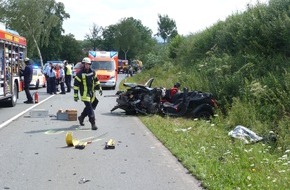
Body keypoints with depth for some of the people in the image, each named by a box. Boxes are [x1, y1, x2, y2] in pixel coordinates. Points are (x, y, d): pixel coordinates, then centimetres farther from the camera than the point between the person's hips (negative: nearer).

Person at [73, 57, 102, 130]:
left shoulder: (93, 72, 7)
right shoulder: (80, 74, -10)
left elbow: (96, 81, 22)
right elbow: (76, 85, -8)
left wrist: (99, 88, 18)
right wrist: (75, 95, -10)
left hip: (92, 93, 7)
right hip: (85, 94, -6)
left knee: (89, 107, 16)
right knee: (90, 108, -11)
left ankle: (81, 117, 39)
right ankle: (93, 124, -10)